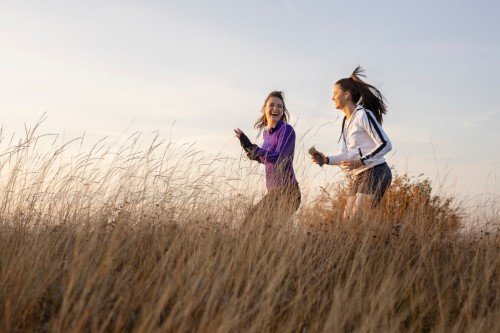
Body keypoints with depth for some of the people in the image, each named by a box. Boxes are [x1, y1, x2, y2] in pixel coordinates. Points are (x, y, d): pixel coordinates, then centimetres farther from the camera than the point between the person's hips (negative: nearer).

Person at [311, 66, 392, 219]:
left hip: (375, 173, -9)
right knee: (347, 219, 6)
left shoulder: (363, 115, -12)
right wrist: (327, 159, 3)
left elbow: (386, 144, -14)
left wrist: (361, 161, -20)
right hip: (358, 177, 9)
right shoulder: (346, 121, 15)